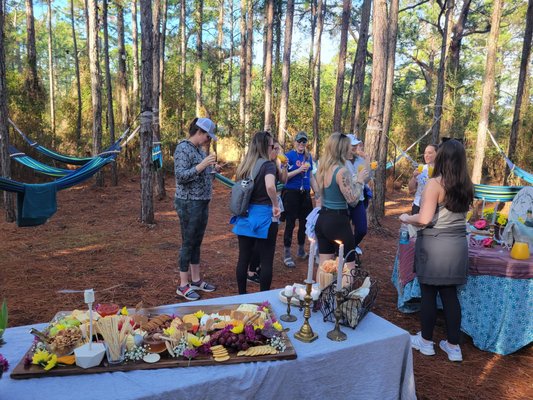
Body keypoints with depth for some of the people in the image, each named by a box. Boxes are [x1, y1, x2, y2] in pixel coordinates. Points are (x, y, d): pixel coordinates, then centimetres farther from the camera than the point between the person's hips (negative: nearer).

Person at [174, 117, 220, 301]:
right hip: (189, 203, -8)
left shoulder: (199, 149, 13)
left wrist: (212, 169, 7)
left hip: (203, 202, 8)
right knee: (188, 243, -1)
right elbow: (181, 176, -20)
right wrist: (202, 165, -24)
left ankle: (196, 280, 26)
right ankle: (183, 285, 11)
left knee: (197, 242, 14)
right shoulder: (183, 148, -12)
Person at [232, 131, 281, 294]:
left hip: (245, 215, 6)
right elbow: (270, 186, -32)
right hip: (264, 216, -6)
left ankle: (241, 296, 24)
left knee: (243, 258, 13)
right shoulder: (268, 164, -12)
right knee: (266, 261, 5)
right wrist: (276, 205, -18)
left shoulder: (244, 165, 8)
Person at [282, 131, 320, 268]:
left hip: (305, 193, 6)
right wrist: (299, 170, -21)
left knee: (304, 222, 11)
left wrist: (317, 192, 14)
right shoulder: (289, 156, -6)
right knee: (290, 223, -3)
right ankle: (287, 255, 7)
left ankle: (301, 251, 28)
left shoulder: (308, 156, 11)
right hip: (291, 193, -6)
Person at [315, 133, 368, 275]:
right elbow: (353, 200, -17)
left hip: (322, 219, 8)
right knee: (348, 267, 7)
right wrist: (360, 180, -5)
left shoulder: (323, 168, 7)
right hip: (338, 221, -8)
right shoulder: (342, 171, -18)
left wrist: (354, 180, 21)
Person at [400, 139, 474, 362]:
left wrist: (406, 218, -2)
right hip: (458, 244, 6)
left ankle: (426, 341, 23)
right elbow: (460, 213, 12)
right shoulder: (466, 185, 4)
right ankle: (453, 346, 22)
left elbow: (424, 219, -20)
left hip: (435, 244, -6)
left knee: (428, 294, 8)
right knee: (450, 294, 14)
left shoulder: (435, 183, -16)